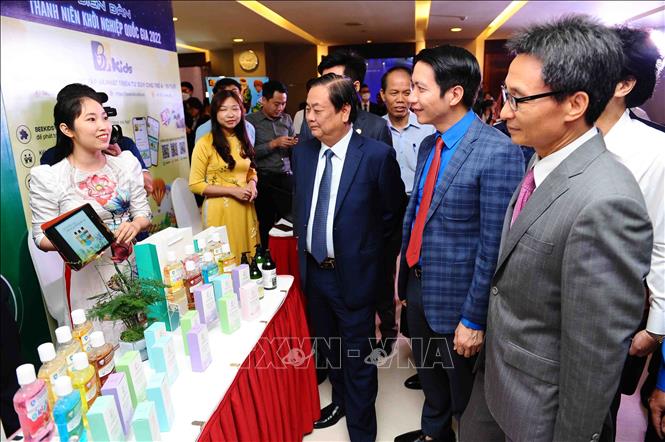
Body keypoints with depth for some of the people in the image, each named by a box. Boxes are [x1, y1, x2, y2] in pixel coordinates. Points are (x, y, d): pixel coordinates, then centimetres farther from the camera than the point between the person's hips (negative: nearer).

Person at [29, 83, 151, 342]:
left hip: (134, 267, 4)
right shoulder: (48, 178, -9)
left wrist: (134, 225, -16)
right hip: (89, 278, -3)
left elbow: (143, 213, 6)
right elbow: (42, 237, -4)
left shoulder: (126, 162, 2)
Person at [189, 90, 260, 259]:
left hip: (244, 208, 5)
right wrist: (232, 190, -17)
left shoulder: (243, 140, 10)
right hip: (219, 209, -5)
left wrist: (252, 183, -3)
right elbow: (195, 184, -9)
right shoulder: (205, 143, -10)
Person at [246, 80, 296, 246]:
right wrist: (274, 143, -15)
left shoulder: (287, 118, 11)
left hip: (286, 177, 3)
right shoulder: (250, 120, -2)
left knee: (289, 219, 0)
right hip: (264, 179, -3)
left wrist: (294, 144, -6)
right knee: (266, 224, 6)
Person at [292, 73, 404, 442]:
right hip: (313, 270, 5)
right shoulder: (302, 153, 0)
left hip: (353, 274, -5)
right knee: (329, 347, 24)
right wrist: (303, 247, 11)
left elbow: (392, 214, -4)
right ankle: (341, 400, 50)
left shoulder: (377, 155, -17)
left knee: (357, 357, 10)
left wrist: (365, 250, 3)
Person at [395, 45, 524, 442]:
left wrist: (474, 319, -16)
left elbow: (494, 246, -21)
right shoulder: (428, 145, 4)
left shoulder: (499, 152, -22)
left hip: (455, 296, -7)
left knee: (464, 398, 18)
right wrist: (405, 280, 13)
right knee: (429, 377, 29)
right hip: (418, 285, 8)